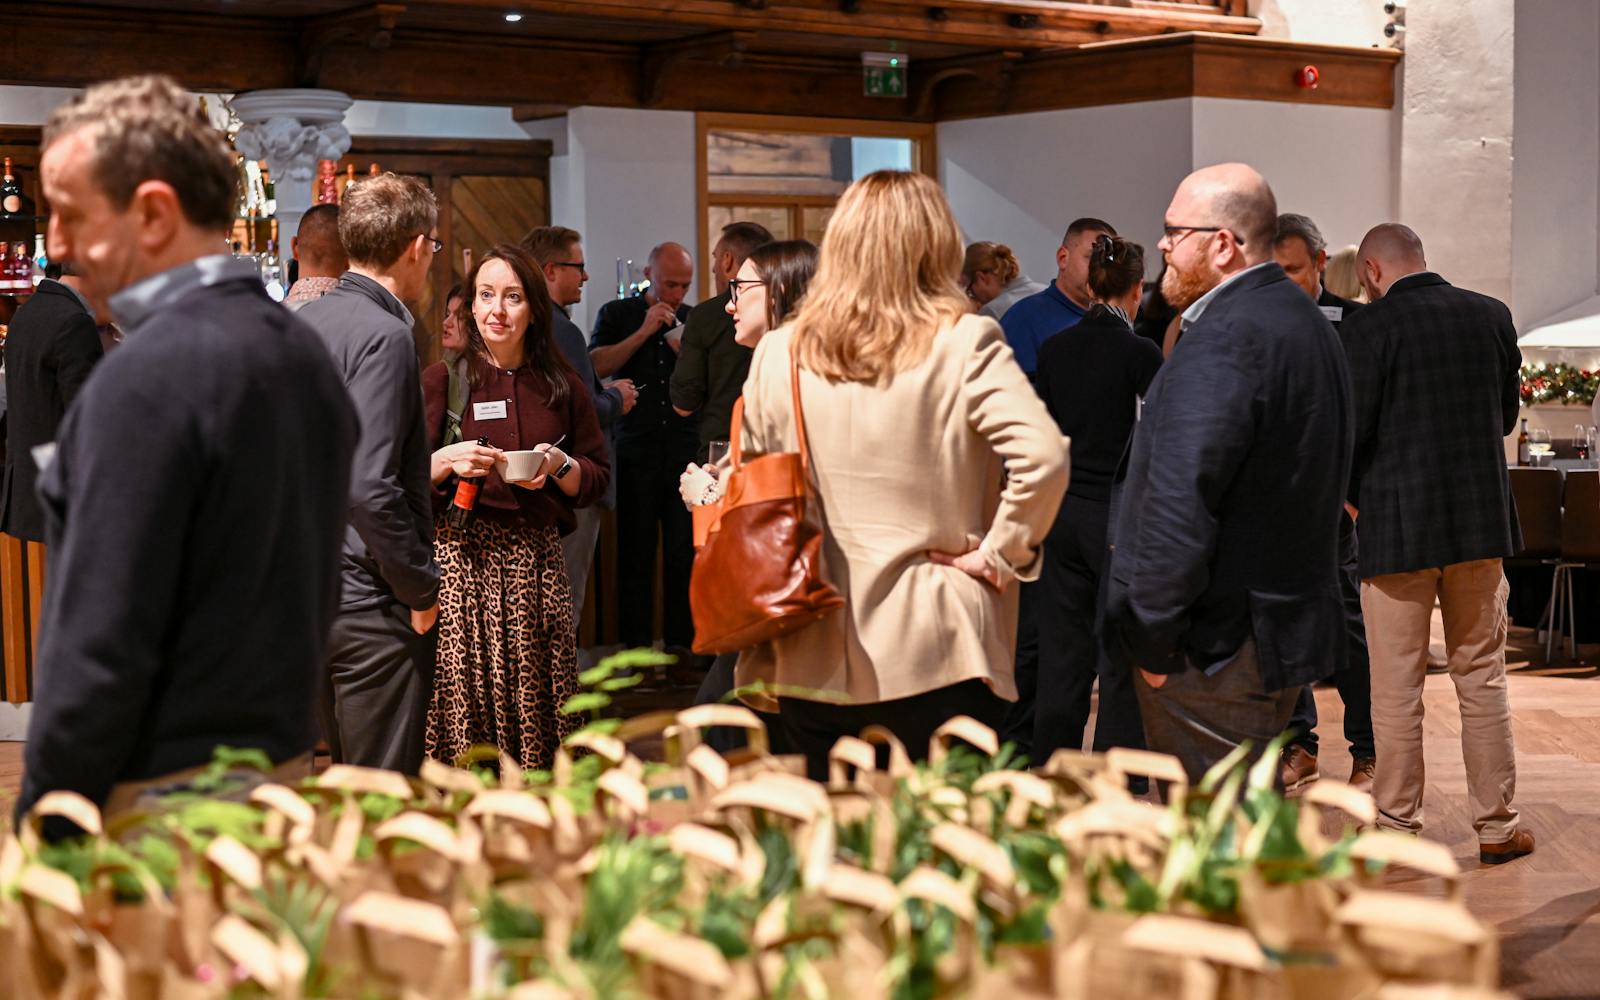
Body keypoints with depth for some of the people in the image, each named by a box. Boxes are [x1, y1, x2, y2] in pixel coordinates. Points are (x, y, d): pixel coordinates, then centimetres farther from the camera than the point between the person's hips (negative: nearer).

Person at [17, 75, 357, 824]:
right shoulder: (305, 354, 6)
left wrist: (42, 831, -12)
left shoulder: (147, 378, -19)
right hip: (286, 761, 8)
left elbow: (101, 647, -20)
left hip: (162, 792, -8)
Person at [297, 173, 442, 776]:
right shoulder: (383, 336, -16)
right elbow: (370, 488, -23)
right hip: (368, 601, -9)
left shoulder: (303, 321, 10)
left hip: (308, 588, 9)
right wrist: (422, 589, -13)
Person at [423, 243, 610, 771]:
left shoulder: (561, 386, 11)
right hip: (460, 557, -2)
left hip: (537, 560, 2)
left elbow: (598, 476, 13)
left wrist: (560, 465, -6)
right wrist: (447, 461, -14)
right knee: (465, 698, -7)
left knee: (536, 704, -1)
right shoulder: (441, 381, 4)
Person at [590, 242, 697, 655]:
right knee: (635, 553, 1)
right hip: (636, 450, -1)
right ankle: (636, 646, 7)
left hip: (686, 450, 1)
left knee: (685, 552, -2)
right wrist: (644, 332, -12)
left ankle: (681, 643, 5)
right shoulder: (618, 315, 8)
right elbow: (597, 366, -7)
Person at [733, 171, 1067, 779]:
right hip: (935, 660, -3)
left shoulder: (777, 356, 3)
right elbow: (1044, 459, -20)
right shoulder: (965, 345, -8)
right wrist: (1002, 554, -5)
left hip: (812, 661, 3)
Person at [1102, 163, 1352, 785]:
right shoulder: (1304, 321, 14)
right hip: (1286, 628, 10)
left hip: (1214, 653, -10)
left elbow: (1181, 506, -25)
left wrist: (1150, 636, -16)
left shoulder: (1223, 343, -20)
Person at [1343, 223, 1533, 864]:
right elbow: (1506, 415, 13)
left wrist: (1354, 498, 7)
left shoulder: (1365, 330, -11)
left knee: (1396, 689, 5)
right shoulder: (1493, 317, 3)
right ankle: (1497, 827, 16)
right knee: (1482, 678, 12)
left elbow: (1347, 432, -12)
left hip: (1395, 528, -4)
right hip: (1481, 521, 4)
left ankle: (1397, 829, 12)